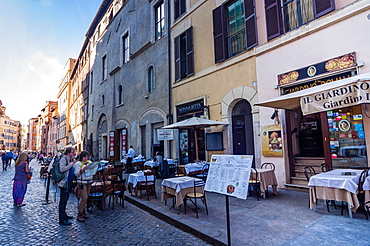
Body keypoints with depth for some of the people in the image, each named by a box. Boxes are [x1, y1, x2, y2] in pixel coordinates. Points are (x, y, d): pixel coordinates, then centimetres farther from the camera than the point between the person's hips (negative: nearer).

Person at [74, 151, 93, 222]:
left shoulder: (89, 162, 11)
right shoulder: (78, 163, -5)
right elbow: (76, 174, -12)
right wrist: (83, 169, -26)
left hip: (89, 182, 6)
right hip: (82, 183, -5)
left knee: (86, 198, 10)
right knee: (84, 198, -9)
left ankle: (83, 212, 25)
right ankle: (79, 215, 2)